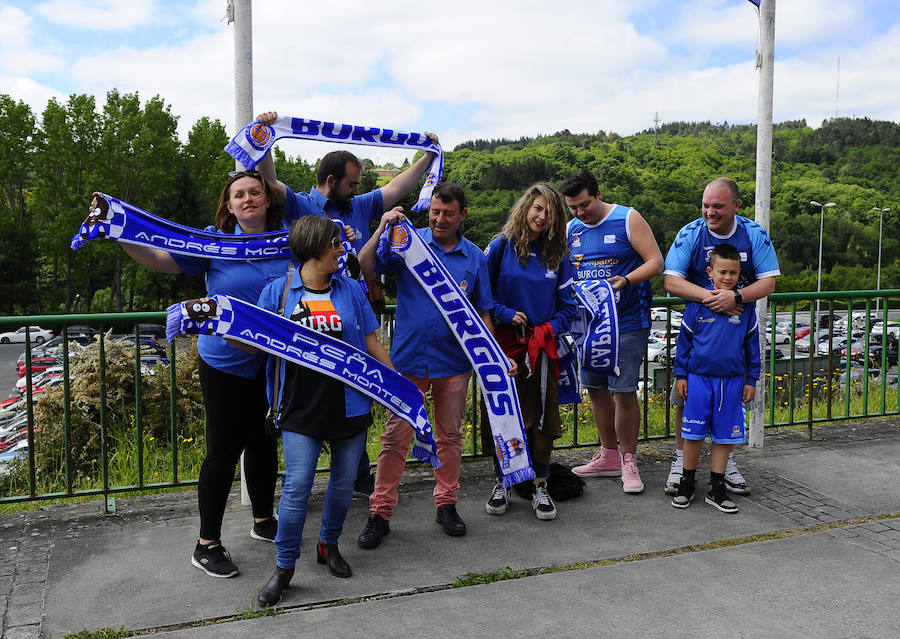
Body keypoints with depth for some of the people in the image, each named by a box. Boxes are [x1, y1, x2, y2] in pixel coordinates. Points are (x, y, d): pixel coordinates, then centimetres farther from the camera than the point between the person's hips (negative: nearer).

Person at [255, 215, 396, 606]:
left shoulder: (350, 291, 8)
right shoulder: (279, 291, 2)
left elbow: (371, 344, 12)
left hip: (350, 404, 3)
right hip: (301, 407, -3)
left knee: (344, 481, 11)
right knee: (297, 486, -6)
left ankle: (329, 544, 34)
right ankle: (284, 567, 10)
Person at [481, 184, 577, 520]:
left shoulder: (557, 255, 7)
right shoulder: (501, 246, -1)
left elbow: (568, 306, 8)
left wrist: (549, 329, -7)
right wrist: (506, 314, -12)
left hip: (542, 348, 2)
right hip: (505, 346, -2)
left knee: (541, 416, 5)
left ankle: (540, 486, 18)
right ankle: (502, 483, 21)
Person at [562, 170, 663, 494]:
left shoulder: (628, 219, -6)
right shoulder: (571, 230, 10)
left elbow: (656, 261, -9)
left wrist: (627, 280, -25)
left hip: (626, 323, -6)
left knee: (624, 391, -7)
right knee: (596, 388, 11)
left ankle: (628, 462, 8)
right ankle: (609, 456, 26)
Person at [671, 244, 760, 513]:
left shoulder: (745, 305, 2)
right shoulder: (698, 301, -3)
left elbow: (752, 344, 9)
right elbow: (684, 339, 3)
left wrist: (751, 380, 8)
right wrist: (680, 375, 3)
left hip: (732, 380, 2)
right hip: (699, 377, -1)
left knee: (724, 436, 7)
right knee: (693, 434, 3)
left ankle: (717, 488, 19)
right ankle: (686, 484, 19)